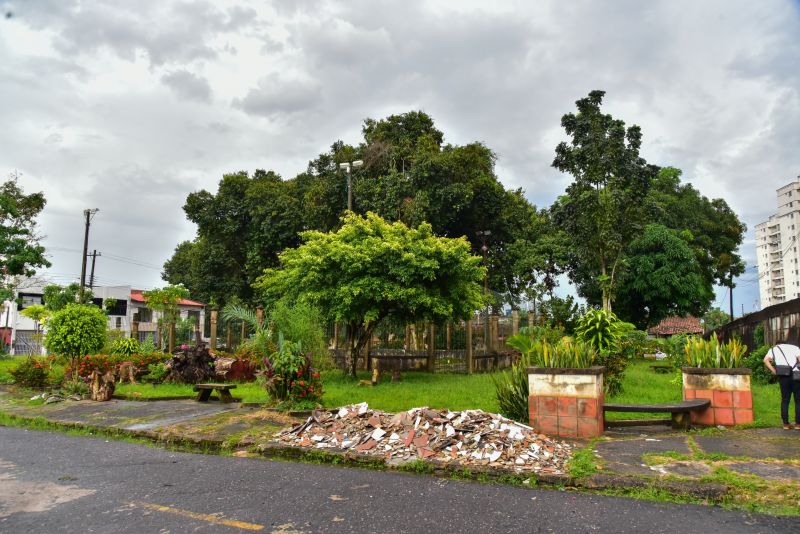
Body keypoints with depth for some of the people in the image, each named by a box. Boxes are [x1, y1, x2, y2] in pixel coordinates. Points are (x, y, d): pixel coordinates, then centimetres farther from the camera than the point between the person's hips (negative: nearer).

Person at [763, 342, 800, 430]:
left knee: (785, 400, 9)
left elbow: (766, 360, -3)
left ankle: (786, 423, 8)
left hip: (783, 377, 1)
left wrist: (774, 371, -1)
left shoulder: (773, 349, 16)